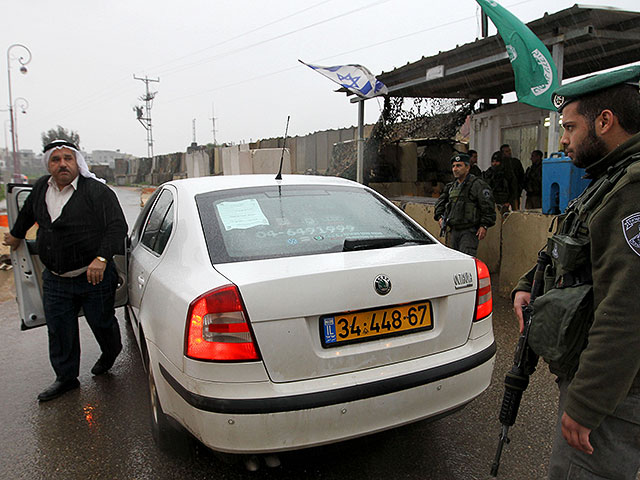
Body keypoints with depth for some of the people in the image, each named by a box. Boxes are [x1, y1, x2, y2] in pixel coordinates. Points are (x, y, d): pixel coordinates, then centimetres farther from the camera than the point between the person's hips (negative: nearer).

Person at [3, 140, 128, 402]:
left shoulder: (96, 191, -14)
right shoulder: (41, 188, 5)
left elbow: (117, 226, -22)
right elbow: (28, 212, 27)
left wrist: (102, 257, -32)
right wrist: (16, 235, 40)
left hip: (94, 276, -5)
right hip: (55, 280, 5)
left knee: (102, 323, 12)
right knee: (59, 331, 12)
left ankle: (110, 353, 44)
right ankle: (66, 378, 29)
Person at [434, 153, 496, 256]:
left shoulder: (478, 185, -7)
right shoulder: (451, 186, 15)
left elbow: (488, 207, -10)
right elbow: (441, 202, 28)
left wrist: (484, 226, -15)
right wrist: (439, 216, 12)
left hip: (469, 231, -7)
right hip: (454, 231, 7)